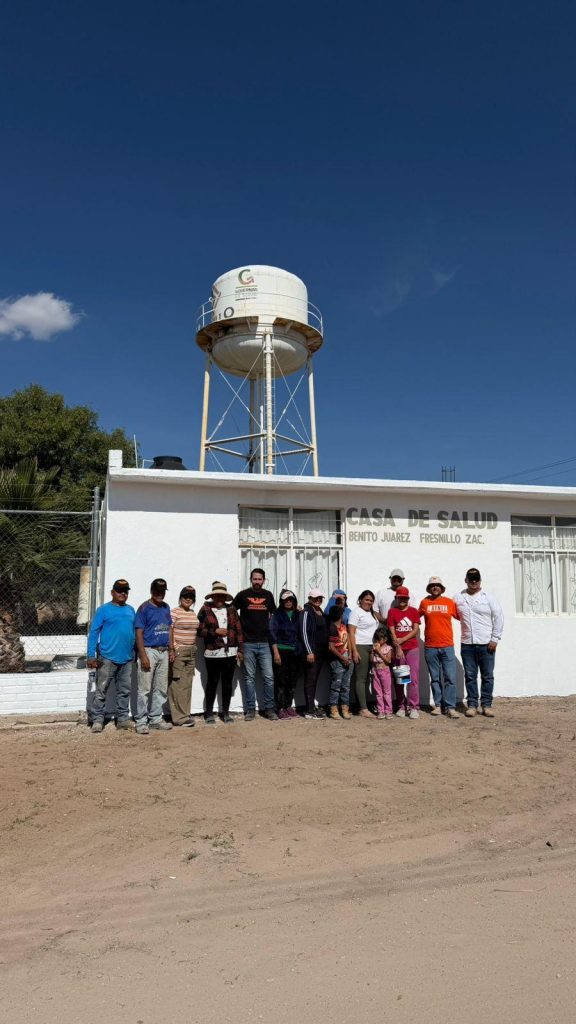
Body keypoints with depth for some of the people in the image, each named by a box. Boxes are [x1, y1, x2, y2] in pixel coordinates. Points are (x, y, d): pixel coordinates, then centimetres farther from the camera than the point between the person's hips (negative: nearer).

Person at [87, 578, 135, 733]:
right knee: (101, 690, 0)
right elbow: (93, 632, -6)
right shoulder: (104, 610, -3)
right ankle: (97, 720, 8)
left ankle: (123, 719, 20)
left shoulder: (130, 610, 12)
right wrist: (91, 656, -11)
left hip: (127, 658, 5)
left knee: (125, 691, 11)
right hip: (107, 658, -5)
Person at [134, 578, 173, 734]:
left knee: (161, 689, 12)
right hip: (149, 651, -7)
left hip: (163, 652, 7)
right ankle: (141, 722, 3)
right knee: (144, 689, -4)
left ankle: (156, 719, 22)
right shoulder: (144, 608, -8)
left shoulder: (166, 607, 12)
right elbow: (139, 633, -11)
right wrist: (143, 656, -17)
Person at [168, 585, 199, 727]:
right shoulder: (174, 612, -7)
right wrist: (172, 650, -17)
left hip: (191, 652, 7)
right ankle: (179, 717, 0)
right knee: (177, 685, -5)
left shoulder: (193, 613, 14)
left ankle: (185, 714, 16)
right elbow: (170, 632, -12)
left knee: (187, 684, 9)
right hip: (178, 651, -7)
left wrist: (194, 648, 16)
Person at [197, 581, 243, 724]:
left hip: (230, 653, 3)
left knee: (227, 683, 8)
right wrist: (215, 631, -14)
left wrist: (240, 649, 5)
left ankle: (225, 712, 20)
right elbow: (199, 630, -4)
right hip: (212, 653, -3)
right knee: (212, 683, 4)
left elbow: (238, 630, 10)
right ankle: (209, 713, 16)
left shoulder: (231, 609, 10)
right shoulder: (205, 610, 2)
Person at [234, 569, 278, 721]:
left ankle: (269, 708, 9)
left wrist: (269, 628, 12)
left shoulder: (268, 595, 8)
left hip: (264, 643, 2)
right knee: (249, 678, 5)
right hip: (248, 643, -2)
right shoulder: (242, 595, -1)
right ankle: (250, 709, 13)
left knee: (269, 677, -1)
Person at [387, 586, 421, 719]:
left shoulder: (413, 611, 7)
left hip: (412, 648, 0)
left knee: (413, 678, -5)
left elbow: (416, 629, -1)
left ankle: (413, 707, -2)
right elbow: (392, 632, -2)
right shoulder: (392, 611, 4)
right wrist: (398, 647, -11)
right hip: (398, 649, 0)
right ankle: (401, 707, 12)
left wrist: (402, 640, -11)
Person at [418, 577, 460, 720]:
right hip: (430, 647, 1)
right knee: (435, 678, 8)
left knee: (450, 678, -4)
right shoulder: (424, 602, 5)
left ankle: (450, 707, -1)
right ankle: (438, 705, 16)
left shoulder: (450, 602, 4)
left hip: (447, 646, -1)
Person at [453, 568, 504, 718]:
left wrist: (495, 639, -5)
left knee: (487, 676, 4)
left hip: (486, 644, -1)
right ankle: (472, 705, 13)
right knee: (470, 676, 6)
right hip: (467, 644, 2)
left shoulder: (488, 598, 1)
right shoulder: (458, 598, 7)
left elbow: (499, 617, 0)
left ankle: (486, 705, 13)